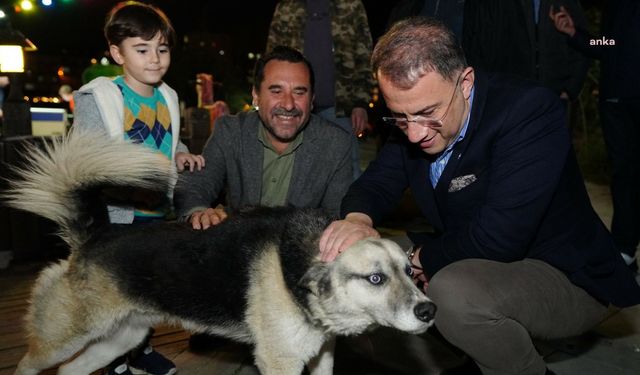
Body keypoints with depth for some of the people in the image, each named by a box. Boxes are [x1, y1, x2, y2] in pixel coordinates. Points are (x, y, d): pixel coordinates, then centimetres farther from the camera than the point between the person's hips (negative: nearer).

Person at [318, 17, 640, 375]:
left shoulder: (531, 110, -27)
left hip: (567, 278, -6)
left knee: (453, 292, -34)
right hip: (472, 264, 7)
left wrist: (421, 258, -16)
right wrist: (357, 219, -25)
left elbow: (496, 238, -32)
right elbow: (376, 182, -2)